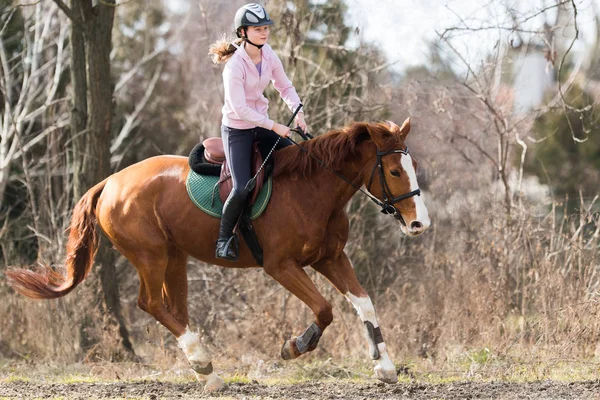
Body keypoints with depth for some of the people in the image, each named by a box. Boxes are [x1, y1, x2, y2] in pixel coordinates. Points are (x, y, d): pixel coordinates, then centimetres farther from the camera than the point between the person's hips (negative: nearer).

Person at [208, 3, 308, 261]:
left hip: (260, 126, 8)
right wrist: (274, 126, -25)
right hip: (237, 130, -7)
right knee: (242, 189, -20)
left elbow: (285, 87, 9)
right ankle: (224, 239, 0)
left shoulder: (269, 56, -4)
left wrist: (297, 111, -9)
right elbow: (240, 108, -27)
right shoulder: (235, 65, -25)